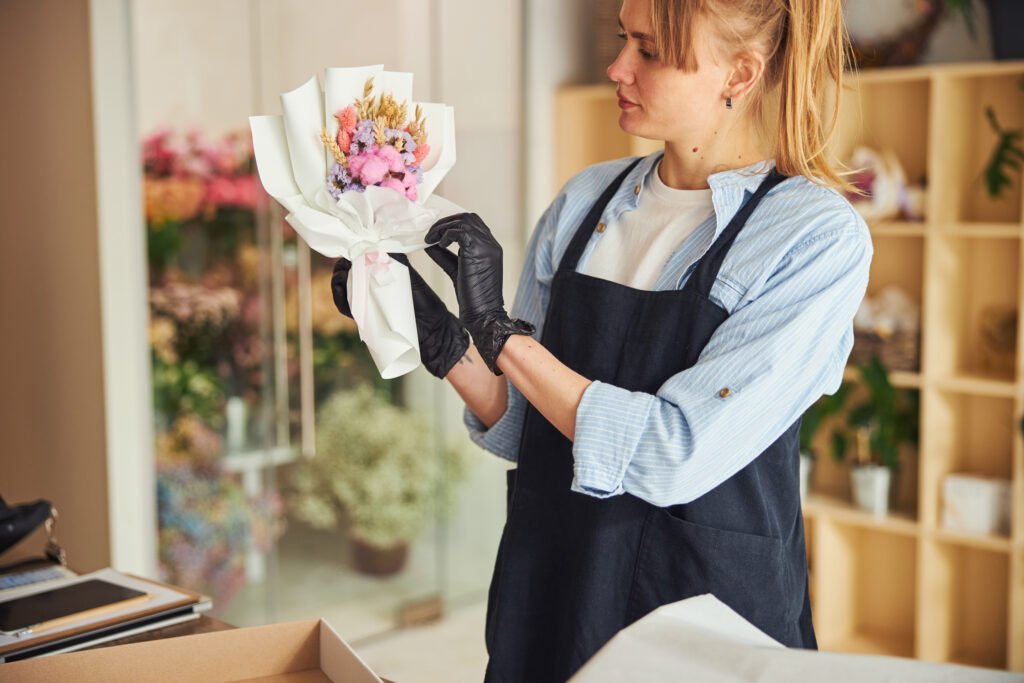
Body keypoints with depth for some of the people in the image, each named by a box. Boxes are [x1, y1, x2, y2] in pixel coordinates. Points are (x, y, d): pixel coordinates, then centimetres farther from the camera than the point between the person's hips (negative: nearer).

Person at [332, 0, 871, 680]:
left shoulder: (821, 236, -14)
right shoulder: (586, 201, 0)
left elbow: (676, 458, -23)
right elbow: (524, 427, 5)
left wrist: (499, 330, -21)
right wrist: (442, 342, -11)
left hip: (710, 600, -4)